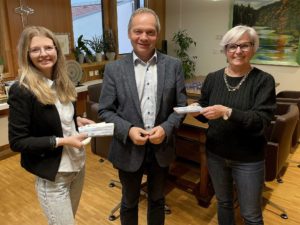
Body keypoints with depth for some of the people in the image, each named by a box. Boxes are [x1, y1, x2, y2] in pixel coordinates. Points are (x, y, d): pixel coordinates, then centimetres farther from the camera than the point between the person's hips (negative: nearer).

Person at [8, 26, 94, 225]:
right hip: (52, 176, -7)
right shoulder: (22, 90, -19)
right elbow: (17, 142, -18)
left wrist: (77, 120, -3)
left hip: (78, 165, 7)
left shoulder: (62, 82, 2)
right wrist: (61, 141, -23)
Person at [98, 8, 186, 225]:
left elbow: (181, 105, -1)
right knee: (129, 202, 20)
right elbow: (105, 111, -5)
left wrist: (166, 128, -18)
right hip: (128, 149, -1)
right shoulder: (114, 69, -6)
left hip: (161, 148, 1)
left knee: (157, 199, 23)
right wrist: (128, 130, -21)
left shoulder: (174, 65, -3)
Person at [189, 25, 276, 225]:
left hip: (248, 160, -3)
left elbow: (262, 121, -21)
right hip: (216, 155, 3)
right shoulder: (213, 78, -1)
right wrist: (197, 110, -16)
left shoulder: (263, 80, -11)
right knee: (223, 203, 22)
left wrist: (227, 112, -33)